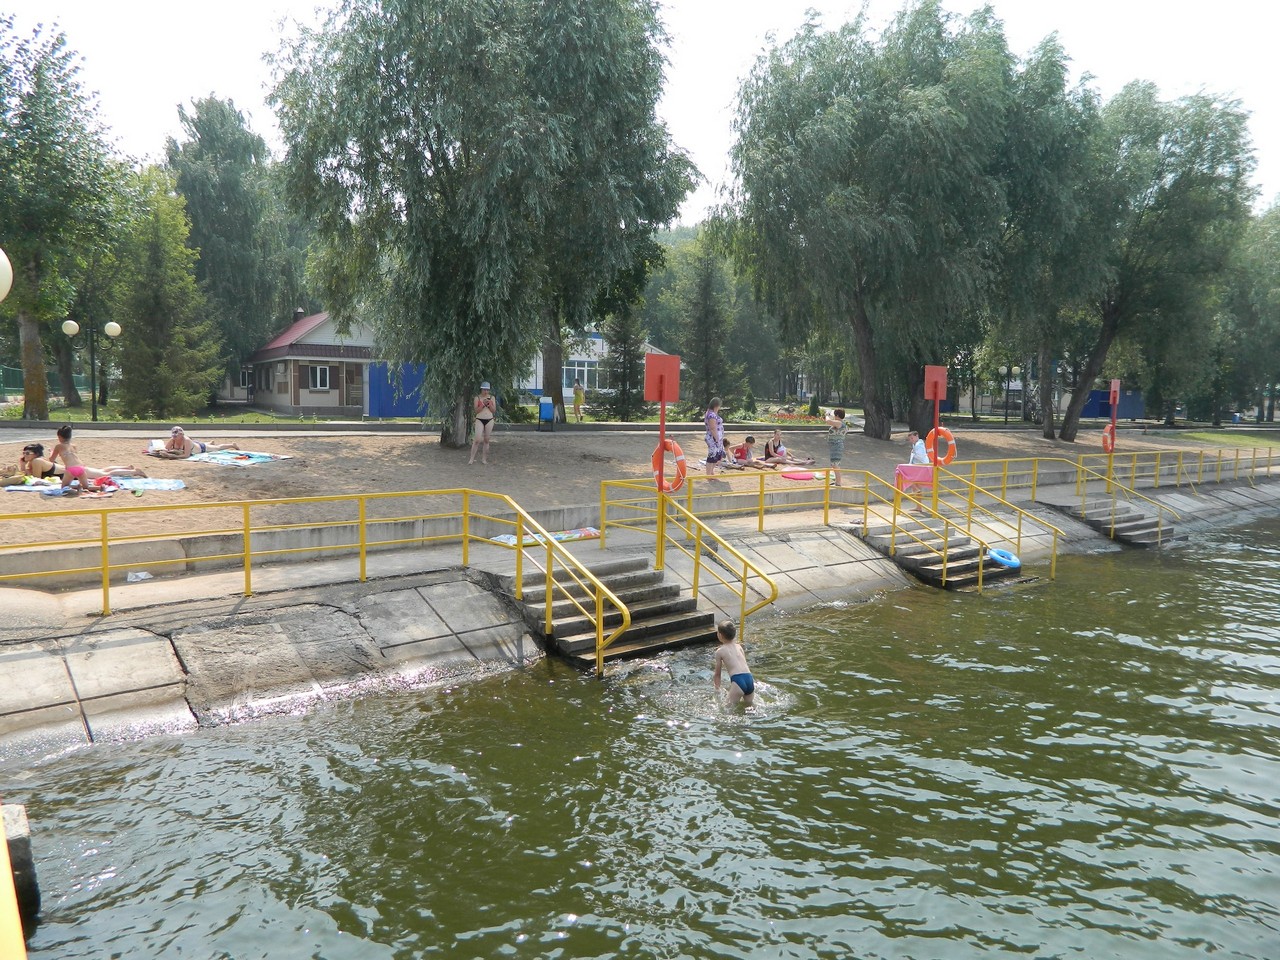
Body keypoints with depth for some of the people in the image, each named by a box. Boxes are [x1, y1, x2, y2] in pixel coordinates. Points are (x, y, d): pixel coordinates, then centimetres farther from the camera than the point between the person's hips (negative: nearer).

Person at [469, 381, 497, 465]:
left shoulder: (492, 397, 7)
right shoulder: (477, 398, 2)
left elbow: (494, 410, 4)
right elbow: (476, 411, -3)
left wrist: (489, 403, -12)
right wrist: (483, 404, -15)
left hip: (489, 420, 2)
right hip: (480, 420, -2)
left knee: (486, 440, 5)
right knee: (477, 439, -11)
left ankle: (484, 458, 11)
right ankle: (472, 458, -5)